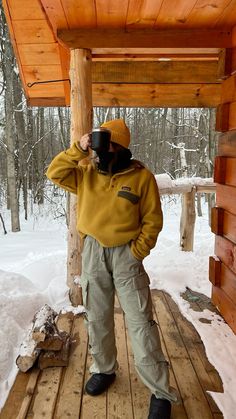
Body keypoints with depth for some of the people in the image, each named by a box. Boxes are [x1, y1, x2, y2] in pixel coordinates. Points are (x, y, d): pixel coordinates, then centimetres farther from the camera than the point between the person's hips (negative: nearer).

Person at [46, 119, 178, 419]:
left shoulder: (141, 177, -7)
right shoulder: (86, 174, 5)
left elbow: (152, 220, -5)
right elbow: (55, 173, -3)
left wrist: (136, 253, -11)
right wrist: (78, 149, -12)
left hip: (125, 253, -4)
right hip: (92, 253, 4)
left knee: (140, 322, -2)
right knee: (97, 318, 16)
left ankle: (160, 391, 12)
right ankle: (104, 369, 38)